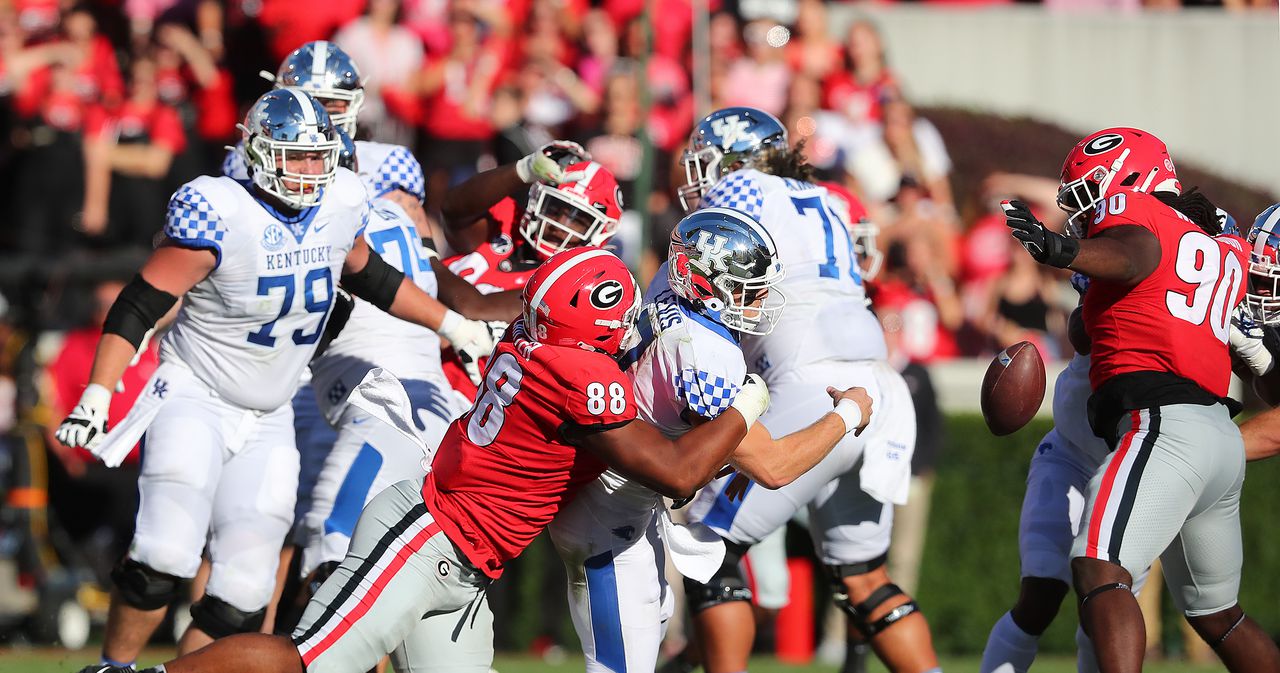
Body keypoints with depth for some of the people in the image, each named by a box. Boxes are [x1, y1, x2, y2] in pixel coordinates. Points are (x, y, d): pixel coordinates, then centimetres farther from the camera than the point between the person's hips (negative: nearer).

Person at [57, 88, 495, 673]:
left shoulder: (340, 204, -2)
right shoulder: (219, 214, -19)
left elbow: (368, 278, 19)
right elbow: (137, 307, -17)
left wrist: (454, 326, 21)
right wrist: (97, 395, -25)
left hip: (267, 421, 6)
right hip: (195, 398, -6)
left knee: (242, 597, -1)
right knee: (164, 558, -22)